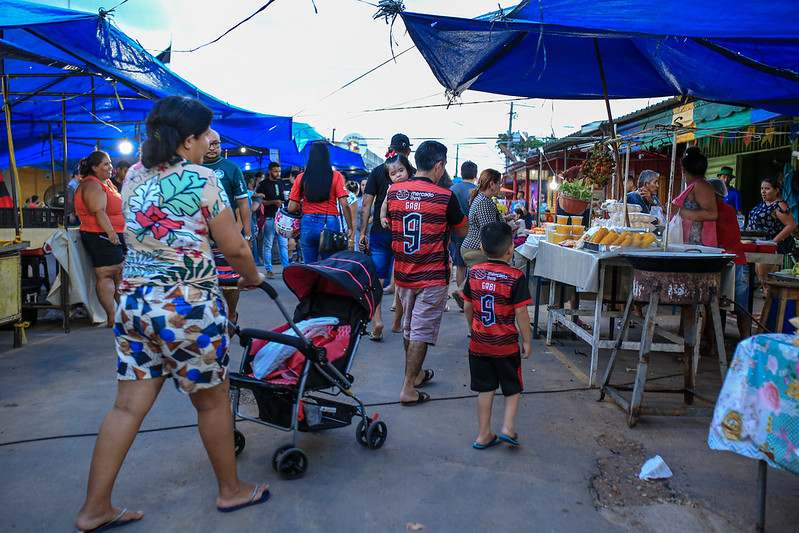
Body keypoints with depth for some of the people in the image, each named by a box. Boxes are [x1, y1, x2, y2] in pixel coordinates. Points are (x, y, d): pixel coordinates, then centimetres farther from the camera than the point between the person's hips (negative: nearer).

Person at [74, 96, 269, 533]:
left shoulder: (134, 175, 7)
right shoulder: (201, 179, -12)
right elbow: (234, 247, -8)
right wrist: (253, 278, 9)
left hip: (133, 300, 7)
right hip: (187, 305, -6)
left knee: (128, 406, 14)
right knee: (212, 401, 11)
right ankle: (230, 491, 30)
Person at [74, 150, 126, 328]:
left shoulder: (107, 183, 19)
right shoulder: (92, 185, -12)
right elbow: (99, 212, -24)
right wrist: (110, 232, -32)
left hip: (115, 235, 10)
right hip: (100, 236, -10)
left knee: (120, 273, 14)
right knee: (106, 275, -10)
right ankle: (112, 318, -8)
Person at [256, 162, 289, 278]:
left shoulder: (280, 181, 14)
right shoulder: (264, 184, -3)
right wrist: (274, 202, -16)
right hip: (269, 218, -5)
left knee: (284, 243, 6)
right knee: (268, 245, -2)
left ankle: (286, 267, 11)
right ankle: (269, 270, 3)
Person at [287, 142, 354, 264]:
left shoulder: (301, 178, 3)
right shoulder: (335, 176, -1)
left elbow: (291, 208, 1)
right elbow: (344, 205, -7)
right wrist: (350, 228, 0)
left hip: (307, 224, 2)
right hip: (330, 224, -1)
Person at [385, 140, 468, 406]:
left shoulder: (394, 192, 0)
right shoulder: (445, 197, -14)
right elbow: (463, 230, 1)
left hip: (402, 273, 5)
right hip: (432, 275, -5)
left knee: (409, 326, 21)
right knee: (422, 331, 3)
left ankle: (415, 373, 37)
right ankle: (408, 389, 7)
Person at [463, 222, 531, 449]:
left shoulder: (474, 273, -2)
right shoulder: (515, 277, -14)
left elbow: (468, 307, 5)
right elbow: (521, 313, -13)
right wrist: (526, 341, -3)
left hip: (479, 343, 3)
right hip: (506, 345, -3)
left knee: (485, 388, 13)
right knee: (512, 387, 18)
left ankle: (484, 435, 19)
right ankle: (507, 427, 10)